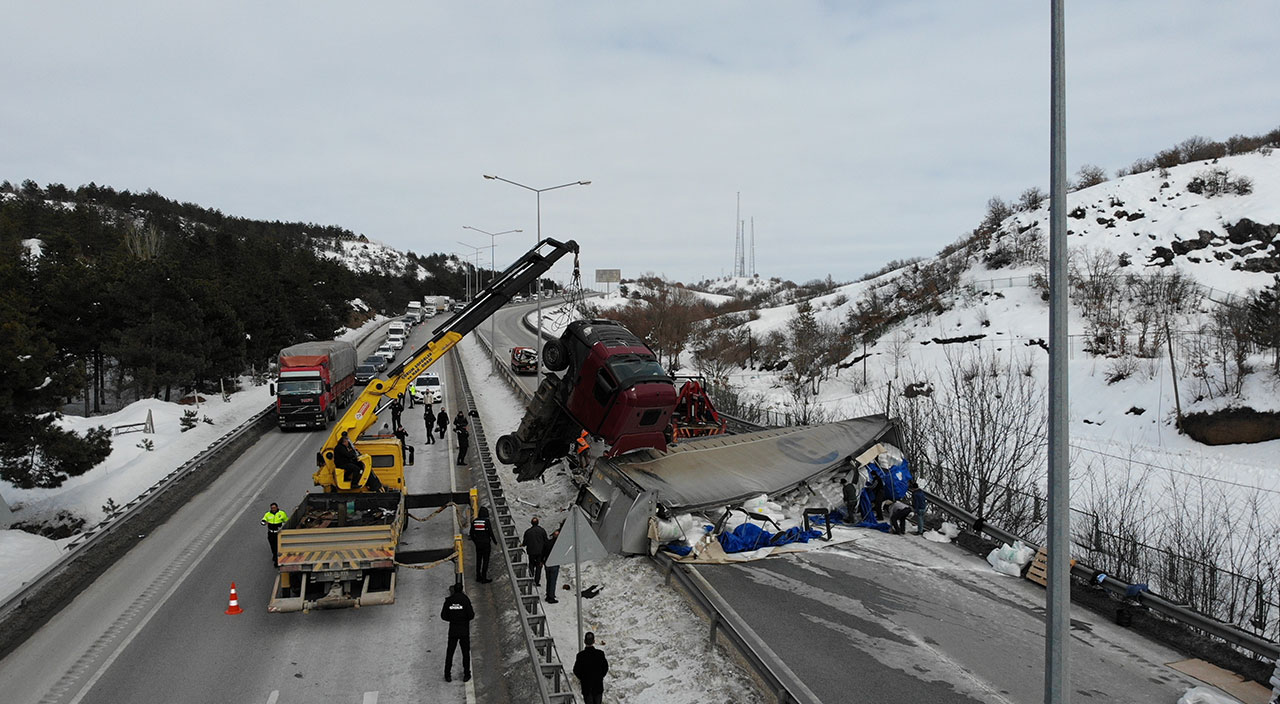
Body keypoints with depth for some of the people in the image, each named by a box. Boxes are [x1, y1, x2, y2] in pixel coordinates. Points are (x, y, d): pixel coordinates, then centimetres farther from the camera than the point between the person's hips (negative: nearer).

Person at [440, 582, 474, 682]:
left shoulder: (449, 600, -4)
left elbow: (443, 616, -1)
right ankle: (466, 675, 15)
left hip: (452, 630, 2)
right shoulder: (465, 600, -11)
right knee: (466, 653, 11)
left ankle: (447, 675, 16)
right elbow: (471, 615, -14)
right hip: (464, 630, -2)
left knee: (450, 652, 13)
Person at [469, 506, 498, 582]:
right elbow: (491, 533, -13)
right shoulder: (487, 521, -16)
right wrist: (495, 542, 3)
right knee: (485, 561, 2)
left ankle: (478, 577, 25)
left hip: (478, 544, 5)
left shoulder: (474, 521, -2)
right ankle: (484, 578, 2)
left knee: (478, 560, 16)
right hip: (486, 544, -5)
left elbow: (471, 533, 5)